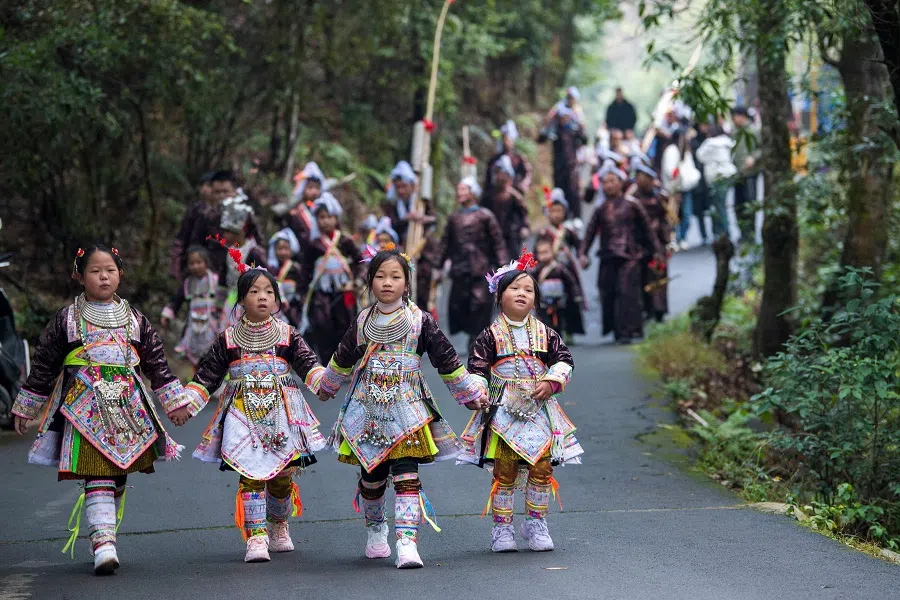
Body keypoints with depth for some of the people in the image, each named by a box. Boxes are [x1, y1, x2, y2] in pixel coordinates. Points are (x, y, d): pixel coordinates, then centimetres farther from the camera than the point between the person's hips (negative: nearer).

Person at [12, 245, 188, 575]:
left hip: (128, 410, 4)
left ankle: (104, 536, 21)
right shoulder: (66, 319, 4)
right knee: (98, 478, -14)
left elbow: (157, 362, 15)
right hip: (86, 410, -4)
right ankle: (103, 544, -20)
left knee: (118, 479, 8)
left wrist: (174, 402, 12)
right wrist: (25, 409, 10)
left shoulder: (135, 319, 12)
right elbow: (44, 366, 8)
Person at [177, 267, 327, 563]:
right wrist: (187, 404, 2)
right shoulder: (228, 339, 5)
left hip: (282, 413, 1)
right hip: (243, 413, -1)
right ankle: (256, 536, -10)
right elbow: (207, 374, 8)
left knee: (284, 473, 4)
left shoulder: (287, 335, 5)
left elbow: (307, 364, -3)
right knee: (250, 473, -11)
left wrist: (323, 382, -23)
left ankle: (278, 524, 30)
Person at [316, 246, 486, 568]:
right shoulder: (363, 322, 7)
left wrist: (472, 393, 9)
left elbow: (446, 360, 4)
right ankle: (375, 529, 36)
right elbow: (343, 358, 24)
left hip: (407, 409, -3)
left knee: (406, 476, -13)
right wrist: (327, 387, 37)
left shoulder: (420, 321, -2)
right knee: (372, 475, 11)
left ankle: (407, 543, -19)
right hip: (368, 409, 3)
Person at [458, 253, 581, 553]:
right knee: (504, 471, -2)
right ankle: (502, 528, 7)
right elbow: (476, 368, 2)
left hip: (539, 410, 2)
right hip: (503, 413, -2)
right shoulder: (490, 336, 2)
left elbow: (564, 360, 10)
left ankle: (536, 523, 13)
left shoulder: (545, 334, 8)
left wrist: (552, 382, -5)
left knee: (542, 468, -2)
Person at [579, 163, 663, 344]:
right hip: (608, 259, 3)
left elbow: (646, 229, 10)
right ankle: (616, 330, 15)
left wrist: (656, 250, 11)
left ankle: (626, 332, -16)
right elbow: (590, 233, 8)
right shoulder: (600, 210, 11)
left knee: (627, 293, -14)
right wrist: (583, 253, -5)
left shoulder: (631, 204, 4)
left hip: (629, 257, -3)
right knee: (608, 294, 1)